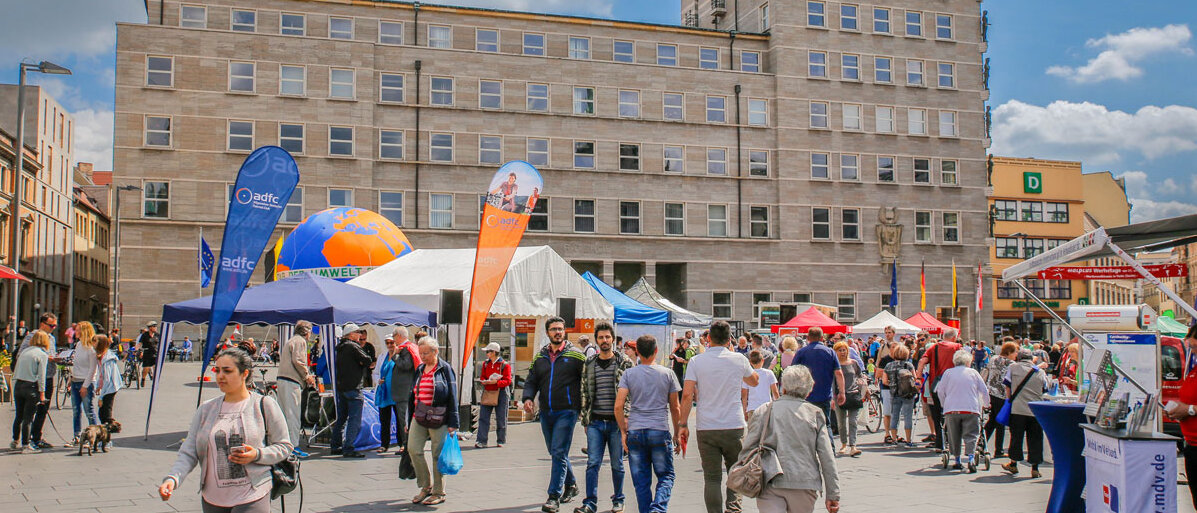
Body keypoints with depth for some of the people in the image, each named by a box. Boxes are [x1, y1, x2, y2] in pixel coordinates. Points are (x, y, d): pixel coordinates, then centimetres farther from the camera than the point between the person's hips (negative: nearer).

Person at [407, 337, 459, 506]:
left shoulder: (445, 369, -4)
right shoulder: (419, 370, 13)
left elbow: (452, 397, -6)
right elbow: (412, 395, 19)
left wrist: (452, 423, -10)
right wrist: (409, 420, 16)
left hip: (439, 419, -5)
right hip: (419, 417, 6)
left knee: (438, 455, 1)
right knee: (413, 449, -4)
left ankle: (439, 492, 14)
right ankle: (426, 486, 13)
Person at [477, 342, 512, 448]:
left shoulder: (505, 365, -4)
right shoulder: (485, 364, 12)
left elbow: (507, 381, -9)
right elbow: (482, 376, 18)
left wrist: (496, 382, -23)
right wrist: (484, 381, -6)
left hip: (501, 393, -4)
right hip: (487, 393, 4)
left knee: (501, 418, 3)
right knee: (483, 417, -3)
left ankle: (501, 440, 16)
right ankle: (481, 441, -3)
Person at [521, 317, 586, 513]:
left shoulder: (575, 355, -2)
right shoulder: (539, 357, 10)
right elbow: (531, 381, 11)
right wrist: (528, 398, -9)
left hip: (566, 412, -5)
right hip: (546, 413, 5)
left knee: (559, 453, -11)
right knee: (555, 453, 15)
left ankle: (554, 497, -8)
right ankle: (571, 485, 34)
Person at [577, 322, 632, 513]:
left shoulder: (625, 362, 1)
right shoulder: (589, 364, 8)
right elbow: (585, 393, 12)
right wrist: (585, 420, 9)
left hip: (616, 422, -2)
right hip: (595, 422, 2)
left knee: (617, 464, 8)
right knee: (593, 463, -4)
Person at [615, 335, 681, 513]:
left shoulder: (628, 374, 1)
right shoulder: (668, 374, 2)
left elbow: (618, 406, -6)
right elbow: (675, 408, 6)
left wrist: (623, 431, 5)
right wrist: (677, 433, 17)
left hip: (635, 432, 1)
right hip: (660, 432, -1)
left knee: (641, 481, 9)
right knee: (666, 476, 8)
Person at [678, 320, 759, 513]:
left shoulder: (696, 361, -2)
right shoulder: (739, 360, 0)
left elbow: (687, 394, -8)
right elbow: (755, 381, 20)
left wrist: (683, 424, -1)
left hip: (705, 428, 0)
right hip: (734, 426, 0)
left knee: (712, 477, 5)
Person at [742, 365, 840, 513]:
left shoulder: (764, 411, 2)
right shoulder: (815, 413, 3)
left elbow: (747, 448, 1)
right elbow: (827, 457, 1)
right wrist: (832, 494, 5)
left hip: (769, 485, -1)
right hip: (804, 484, 1)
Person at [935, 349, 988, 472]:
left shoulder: (948, 372, 8)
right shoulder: (973, 372, 8)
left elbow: (940, 391, 8)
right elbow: (984, 391, 14)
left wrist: (944, 405, 24)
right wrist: (985, 404, 31)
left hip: (951, 409, 1)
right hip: (971, 409, -1)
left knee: (954, 436, 11)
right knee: (971, 435, 0)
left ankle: (957, 461, 14)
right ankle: (971, 459, -17)